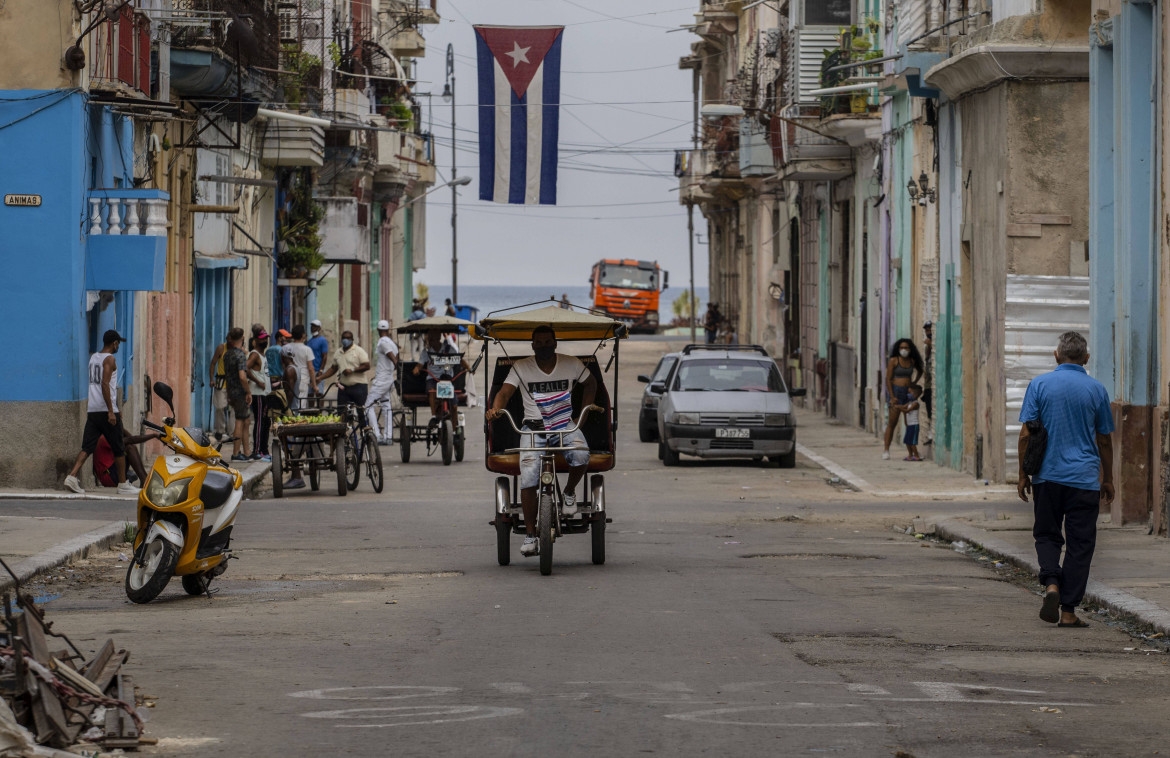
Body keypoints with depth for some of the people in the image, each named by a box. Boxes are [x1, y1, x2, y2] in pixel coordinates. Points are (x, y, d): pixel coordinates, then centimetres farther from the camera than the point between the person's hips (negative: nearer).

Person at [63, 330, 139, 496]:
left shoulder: (93, 358, 17)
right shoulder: (110, 359, -9)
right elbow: (104, 384, -20)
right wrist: (111, 411, -21)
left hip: (92, 410, 7)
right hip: (106, 410, -7)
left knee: (87, 447, 3)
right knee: (119, 449, 4)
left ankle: (71, 476, -14)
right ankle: (123, 484, 10)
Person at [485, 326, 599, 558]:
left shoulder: (571, 364, 4)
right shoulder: (521, 368, 0)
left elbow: (590, 382, 20)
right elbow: (505, 392, -7)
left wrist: (587, 406, 5)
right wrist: (495, 409, -28)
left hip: (565, 427, 1)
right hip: (534, 429, -1)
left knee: (581, 455, -32)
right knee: (528, 477, -21)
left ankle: (570, 492, 2)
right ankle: (530, 535, -11)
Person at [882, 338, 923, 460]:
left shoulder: (912, 361, 6)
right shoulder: (893, 361, -7)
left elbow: (920, 371, 27)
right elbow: (888, 379, -9)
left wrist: (914, 383, 12)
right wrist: (892, 397, -16)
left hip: (908, 393, 4)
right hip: (895, 392, -4)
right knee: (893, 422, -8)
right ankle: (886, 451, -2)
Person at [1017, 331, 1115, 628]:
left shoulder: (1040, 385, -2)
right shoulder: (1096, 390, 0)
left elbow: (1026, 434, -4)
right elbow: (1104, 441, 6)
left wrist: (1023, 475, 5)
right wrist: (1107, 479, 17)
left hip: (1047, 476, 1)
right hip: (1084, 479, -1)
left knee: (1047, 535, 15)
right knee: (1079, 545, 4)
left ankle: (1051, 582, -12)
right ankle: (1068, 610, 2)